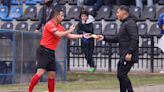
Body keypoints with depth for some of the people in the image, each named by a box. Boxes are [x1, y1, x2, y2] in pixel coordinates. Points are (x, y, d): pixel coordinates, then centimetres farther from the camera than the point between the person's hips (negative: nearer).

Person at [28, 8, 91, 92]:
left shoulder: (59, 27, 13)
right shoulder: (50, 24, -13)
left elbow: (69, 36, 20)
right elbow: (59, 34, -24)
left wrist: (83, 36, 16)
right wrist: (70, 30, -9)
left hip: (51, 53, 9)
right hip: (43, 51, -9)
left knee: (52, 75, 7)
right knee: (40, 72, -18)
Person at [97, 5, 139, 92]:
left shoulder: (130, 23, -13)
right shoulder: (124, 24, 19)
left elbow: (135, 39, -22)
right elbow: (117, 38, 21)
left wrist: (129, 53, -26)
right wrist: (104, 38, 12)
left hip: (128, 56, -10)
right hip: (124, 56, 10)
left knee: (122, 74, -12)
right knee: (121, 75, 12)